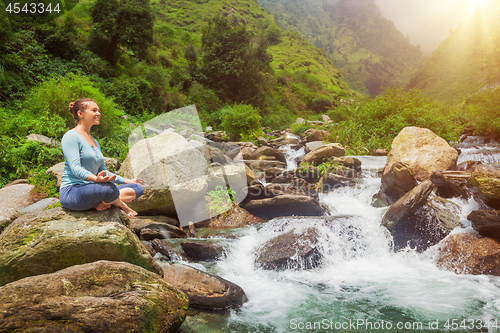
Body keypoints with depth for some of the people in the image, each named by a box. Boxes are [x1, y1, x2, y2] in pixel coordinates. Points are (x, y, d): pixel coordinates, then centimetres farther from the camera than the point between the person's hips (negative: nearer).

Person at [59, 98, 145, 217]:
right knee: (109, 188, -38)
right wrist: (95, 178, -39)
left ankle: (103, 203, -21)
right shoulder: (71, 136, -6)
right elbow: (75, 168, -20)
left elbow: (103, 171, 26)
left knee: (137, 188, -2)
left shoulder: (94, 142, 21)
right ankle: (121, 205, -6)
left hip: (91, 191, 9)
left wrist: (126, 181, 23)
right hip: (72, 192, -9)